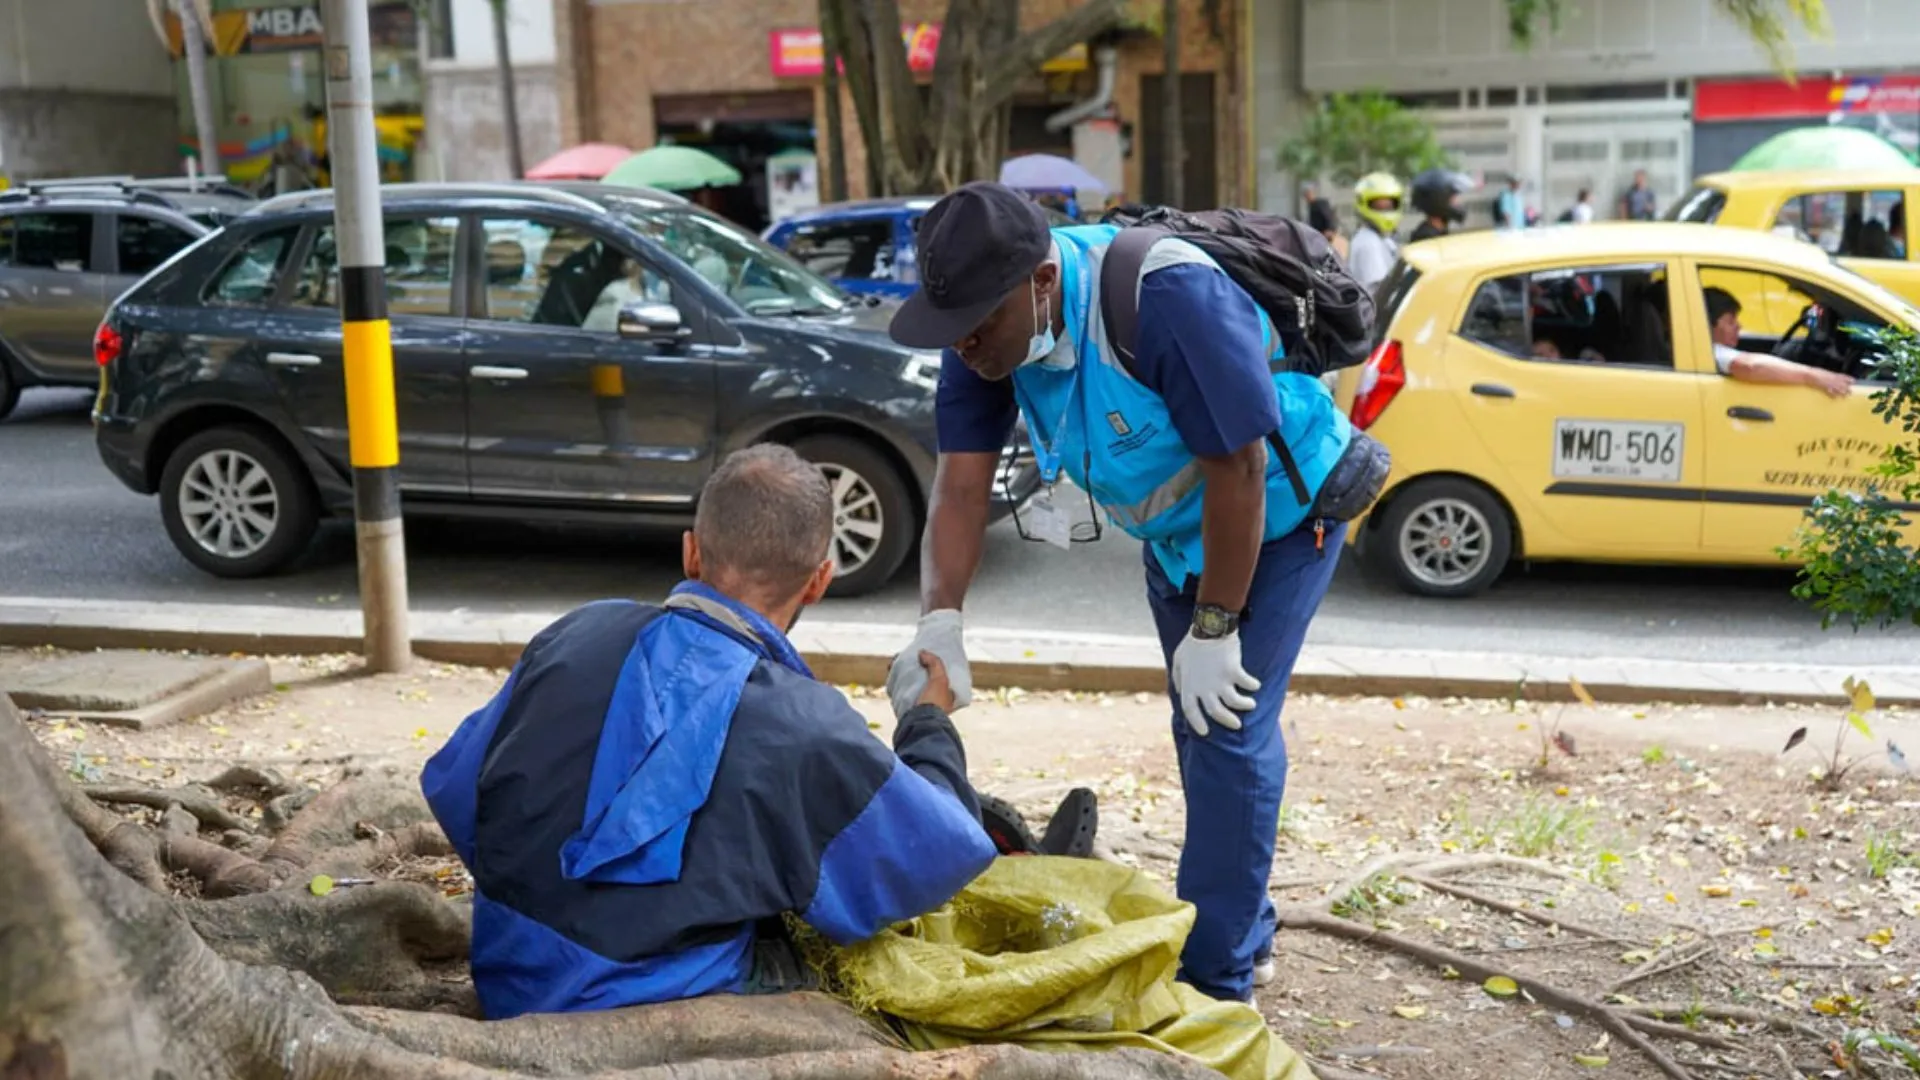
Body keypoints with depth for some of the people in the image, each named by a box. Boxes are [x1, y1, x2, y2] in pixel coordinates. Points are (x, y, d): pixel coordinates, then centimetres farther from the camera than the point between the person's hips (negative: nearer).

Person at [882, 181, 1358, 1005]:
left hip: (1278, 513, -7)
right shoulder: (988, 323, -17)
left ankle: (1216, 978, 0)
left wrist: (1213, 628, -24)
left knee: (1228, 733, -12)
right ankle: (1246, 934, 34)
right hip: (1174, 527, 8)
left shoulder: (1167, 300, -37)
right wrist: (939, 625, -30)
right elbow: (961, 482, -17)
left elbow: (1237, 471, -31)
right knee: (1201, 731, 16)